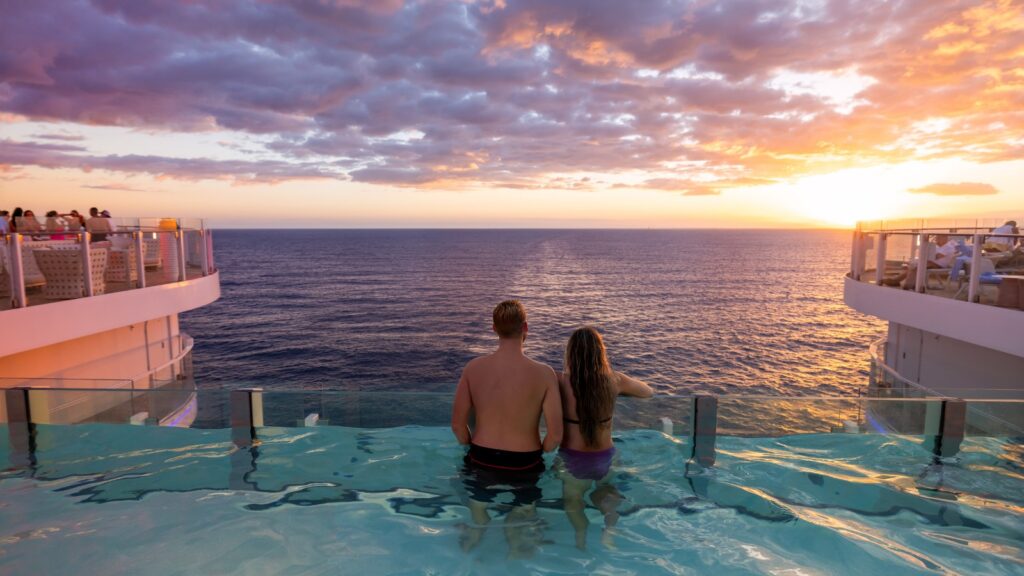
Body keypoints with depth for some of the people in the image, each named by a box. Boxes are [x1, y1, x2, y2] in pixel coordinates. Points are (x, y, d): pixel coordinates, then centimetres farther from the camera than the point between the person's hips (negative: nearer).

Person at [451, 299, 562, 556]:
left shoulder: (473, 368, -16)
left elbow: (458, 424, -9)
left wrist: (473, 447, 11)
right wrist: (540, 454, 3)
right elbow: (555, 435, -18)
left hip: (481, 459, 2)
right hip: (524, 464, -1)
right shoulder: (544, 374, -21)